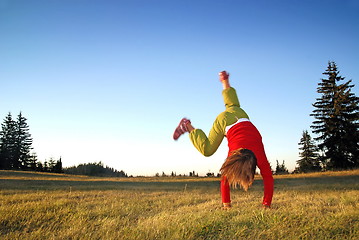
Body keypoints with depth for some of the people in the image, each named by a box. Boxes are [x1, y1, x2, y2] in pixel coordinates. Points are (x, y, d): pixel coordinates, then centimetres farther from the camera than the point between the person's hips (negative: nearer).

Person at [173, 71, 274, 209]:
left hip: (240, 116, 3)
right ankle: (188, 126, 14)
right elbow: (225, 180, -21)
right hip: (224, 122, -3)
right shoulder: (233, 157, -32)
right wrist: (226, 203, -16)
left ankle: (225, 81, 52)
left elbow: (268, 180, -22)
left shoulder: (260, 157, -30)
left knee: (233, 106, 36)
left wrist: (266, 204, -22)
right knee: (206, 149, 4)